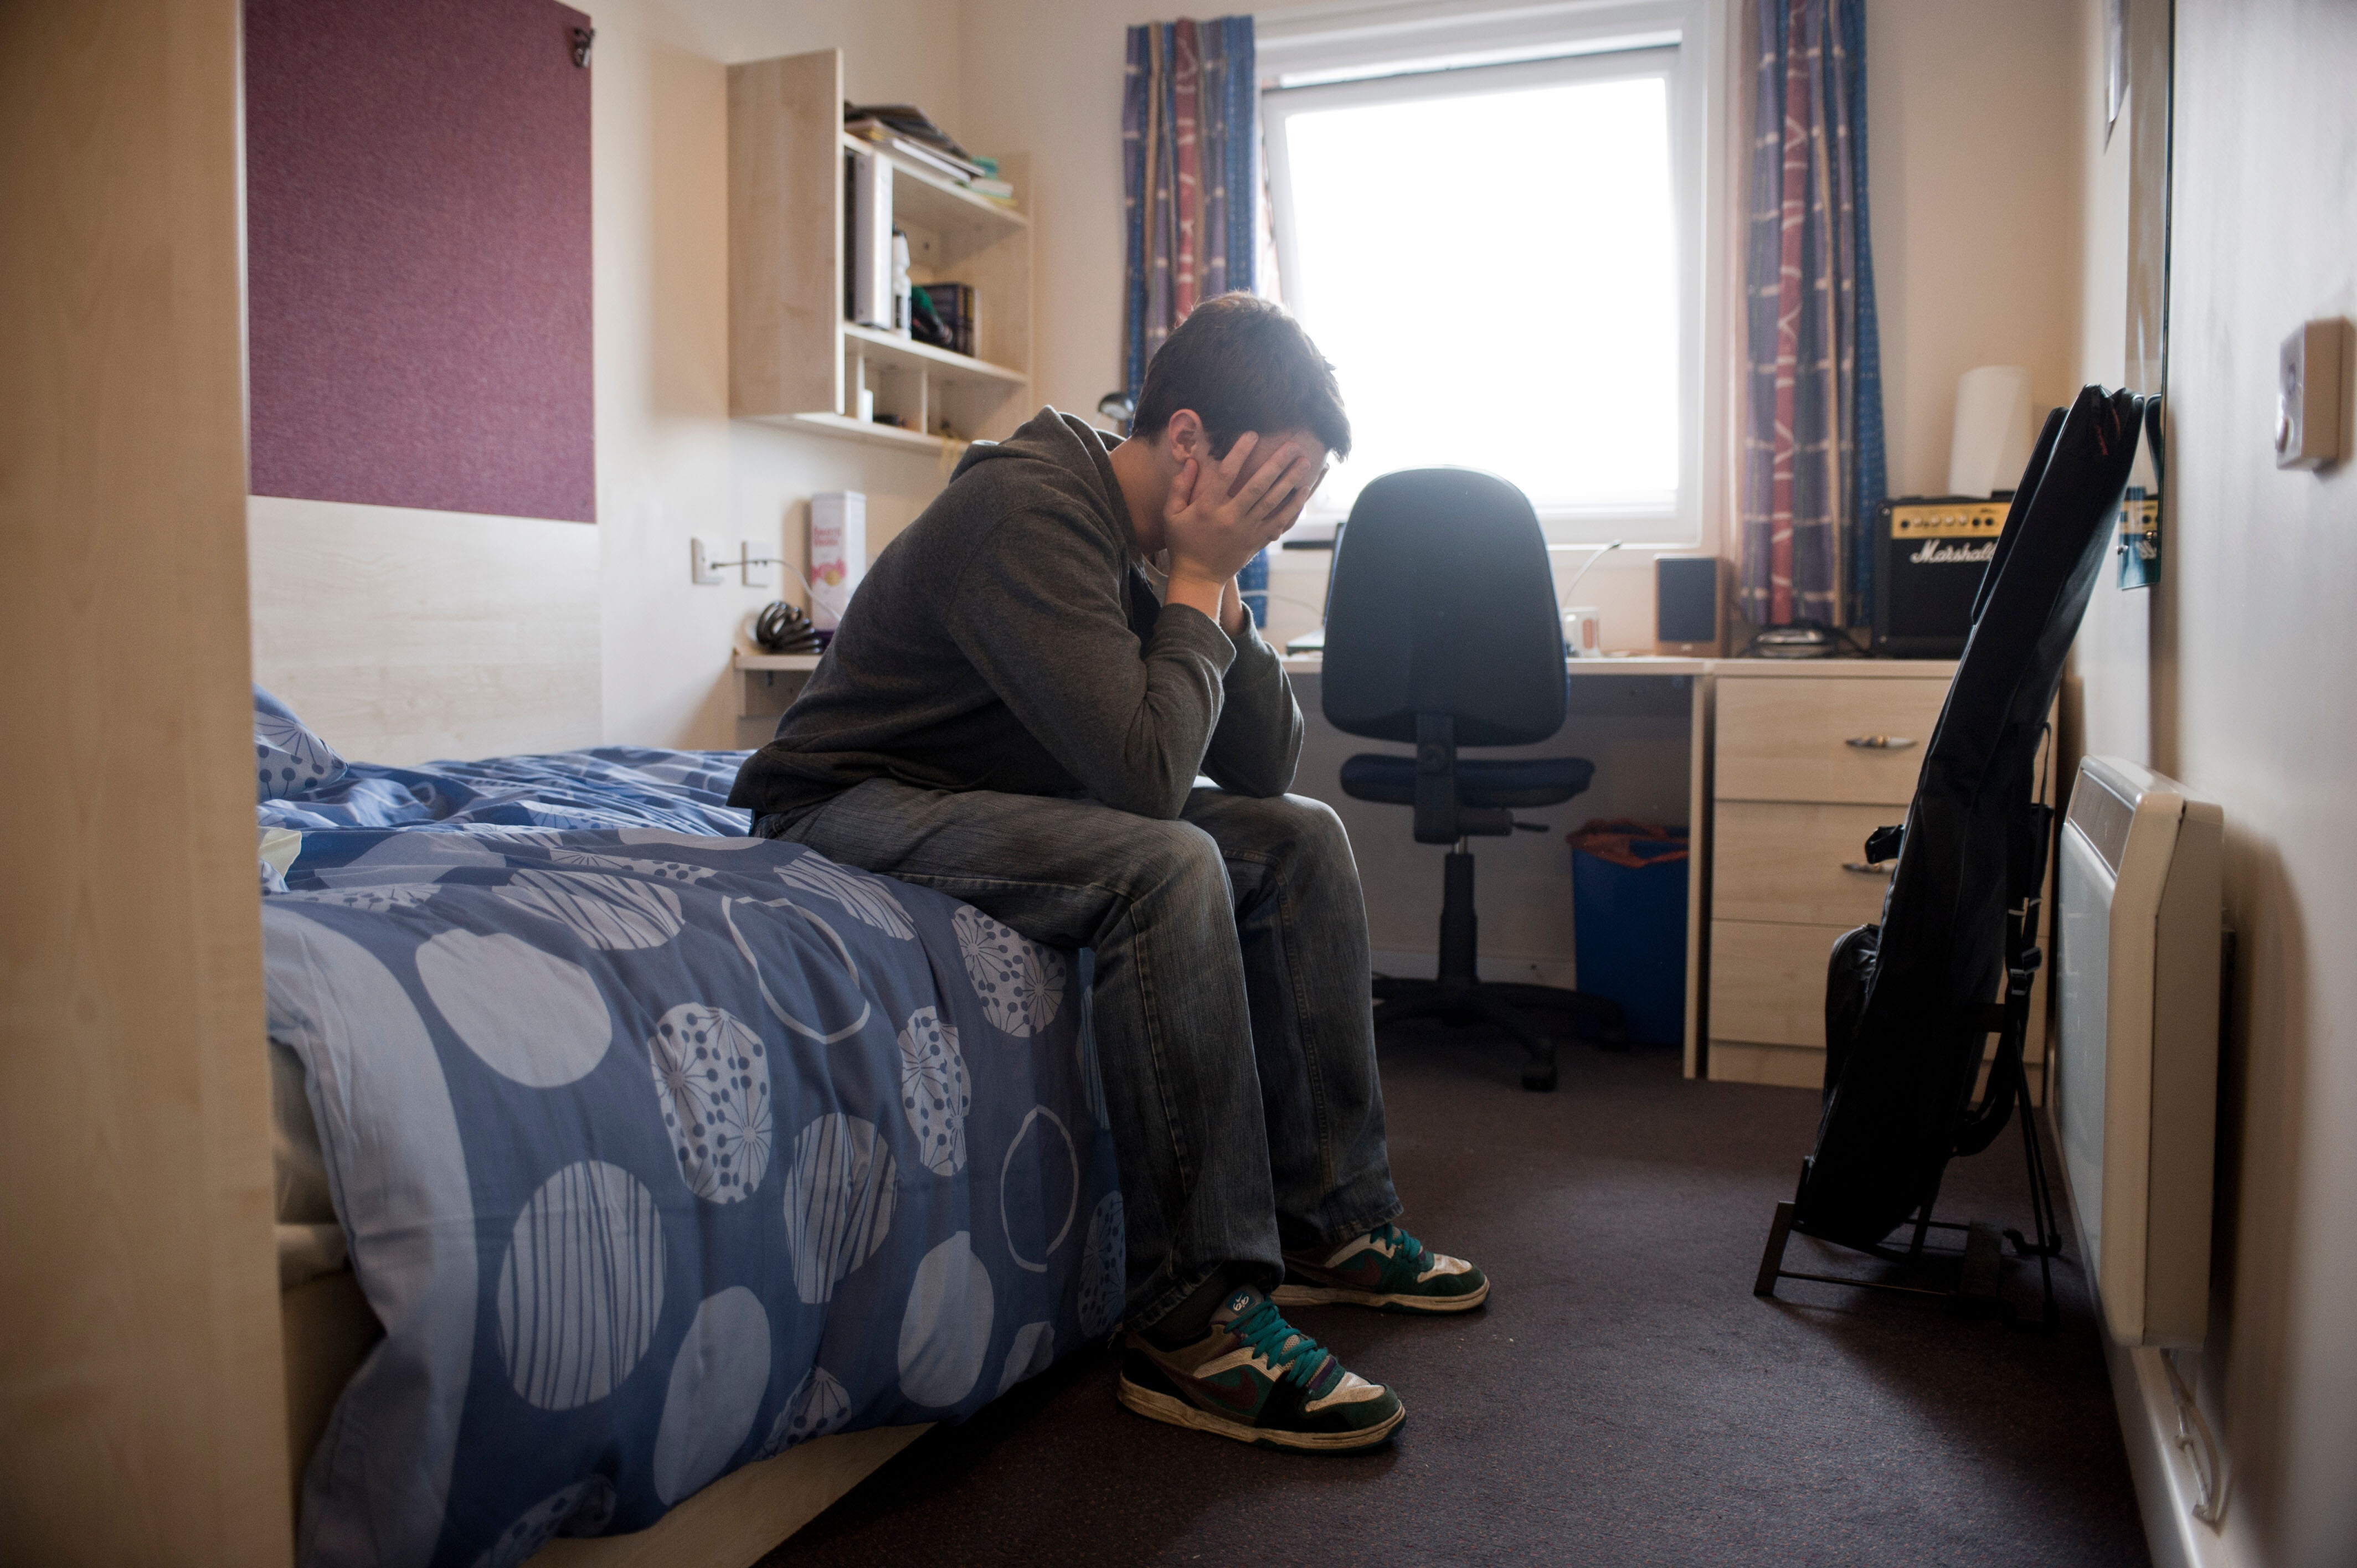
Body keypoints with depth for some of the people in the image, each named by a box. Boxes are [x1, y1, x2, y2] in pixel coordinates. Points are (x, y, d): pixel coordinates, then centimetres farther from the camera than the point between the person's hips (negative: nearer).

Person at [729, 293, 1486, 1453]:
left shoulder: (1151, 540, 3)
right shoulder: (1028, 511, -25)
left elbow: (1263, 769, 3)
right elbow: (1147, 775, -33)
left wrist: (1217, 590, -9)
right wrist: (1197, 583, -21)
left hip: (1007, 800, 9)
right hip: (852, 806, -9)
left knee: (1299, 837, 0)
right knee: (1167, 867, -33)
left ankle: (1328, 1219, 5)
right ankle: (1195, 1323, -25)